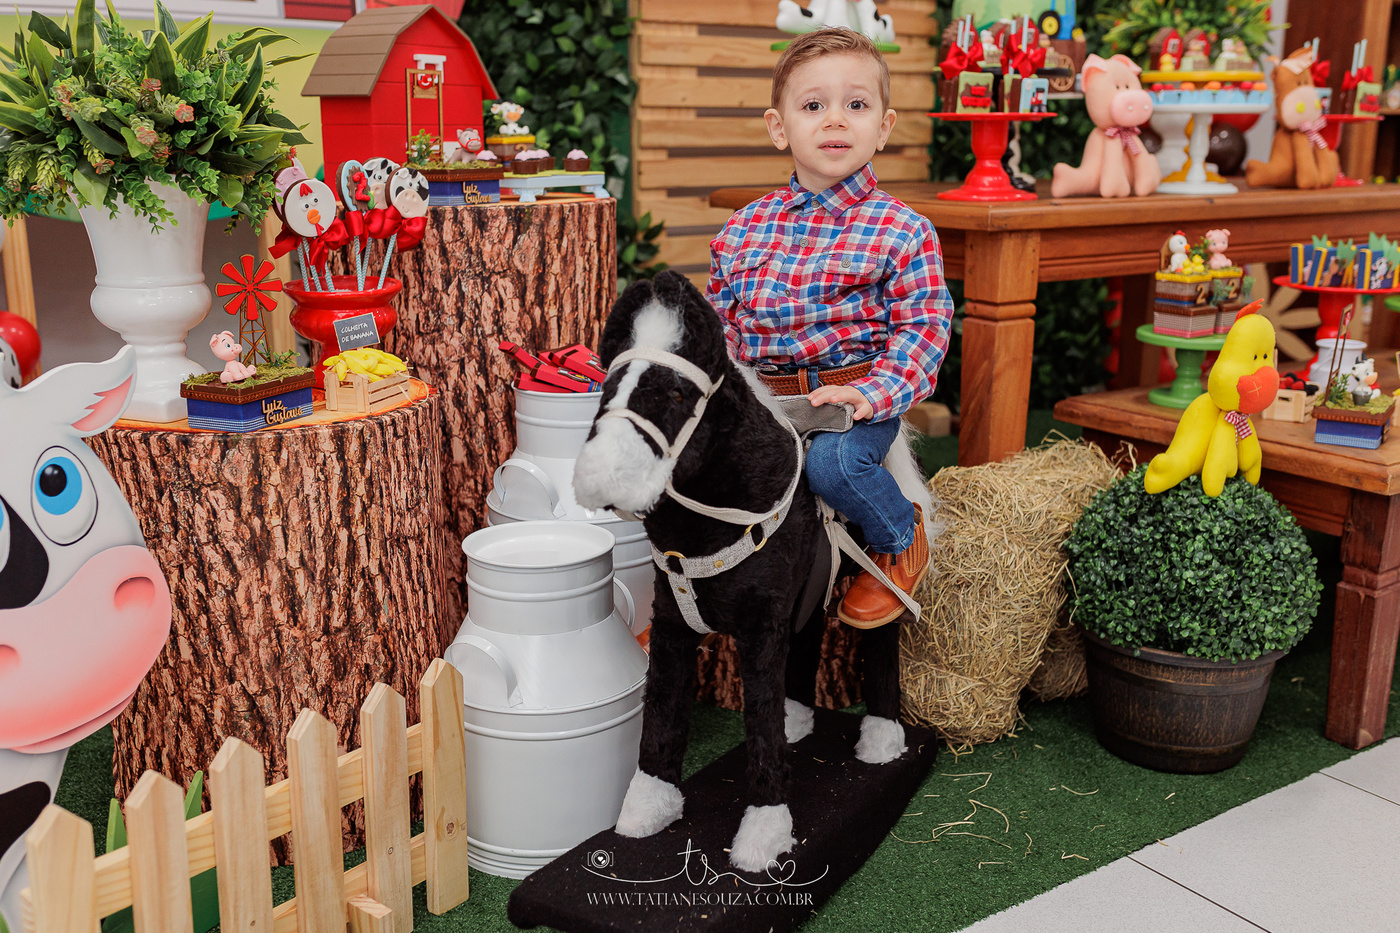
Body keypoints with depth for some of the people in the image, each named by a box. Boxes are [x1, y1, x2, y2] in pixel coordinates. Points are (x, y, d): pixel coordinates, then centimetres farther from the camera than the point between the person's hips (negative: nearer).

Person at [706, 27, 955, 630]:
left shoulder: (900, 231, -2)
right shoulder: (743, 230, 10)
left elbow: (924, 326, -5)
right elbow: (721, 323, 17)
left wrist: (871, 392, -20)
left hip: (852, 398, -4)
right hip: (760, 396, 5)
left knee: (831, 461, -33)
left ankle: (900, 536, 0)